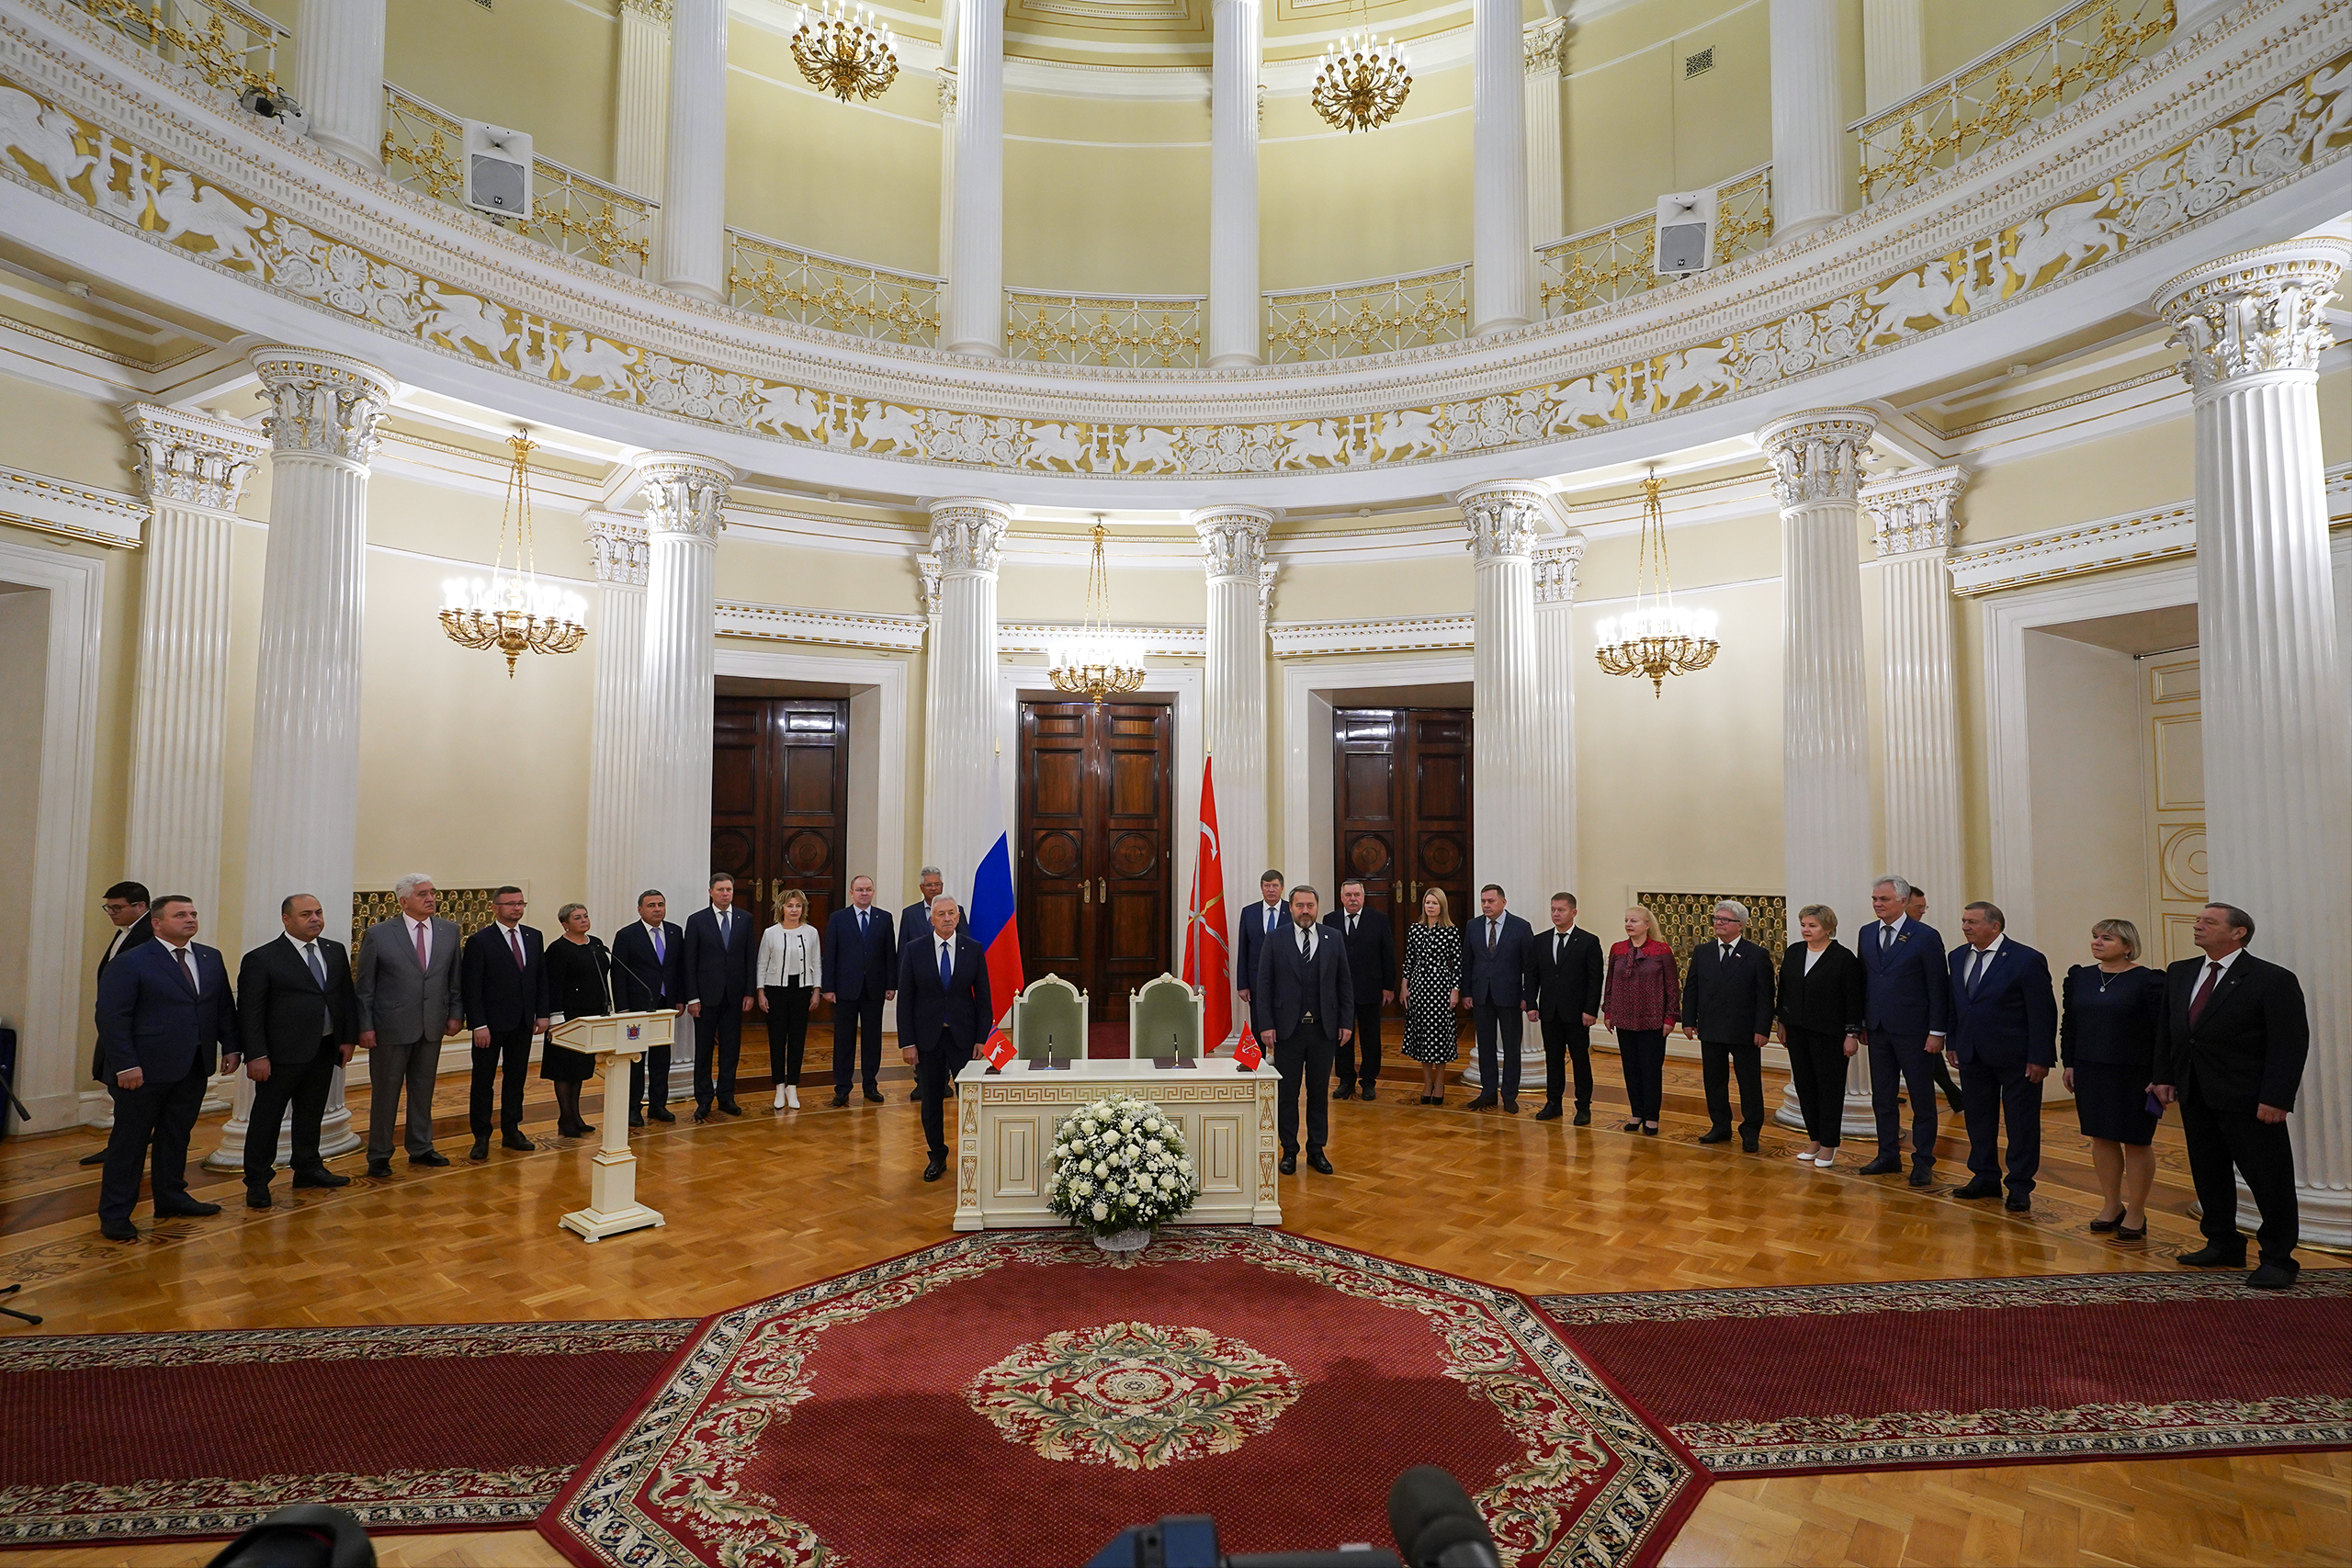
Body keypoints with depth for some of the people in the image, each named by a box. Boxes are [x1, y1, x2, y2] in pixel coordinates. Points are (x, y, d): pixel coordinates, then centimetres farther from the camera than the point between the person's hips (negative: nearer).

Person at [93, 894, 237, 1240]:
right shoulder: (130, 962, -8)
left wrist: (230, 1046, 7)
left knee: (176, 1135, 15)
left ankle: (171, 1197, 27)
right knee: (130, 1140, 4)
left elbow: (225, 1006, 13)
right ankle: (115, 1214, 12)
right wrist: (125, 1065, -17)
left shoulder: (211, 958, 9)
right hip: (145, 1069, -5)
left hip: (194, 1067, 5)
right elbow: (111, 1017, -12)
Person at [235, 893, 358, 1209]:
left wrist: (348, 1039, 5)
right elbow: (250, 1013, -10)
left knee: (311, 1113, 18)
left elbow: (348, 997, 11)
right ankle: (257, 1181, 17)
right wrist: (256, 1055, -15)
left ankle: (308, 1169, 31)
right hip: (282, 1055, -5)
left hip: (324, 1051, 6)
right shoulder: (261, 959, -9)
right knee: (267, 1117, 6)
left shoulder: (336, 952, 8)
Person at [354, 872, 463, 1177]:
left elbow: (455, 977, 8)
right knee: (385, 1092, 7)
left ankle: (420, 1148, 28)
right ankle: (379, 1155, 21)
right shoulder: (378, 934, -6)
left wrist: (456, 1014, 2)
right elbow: (364, 986, -4)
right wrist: (365, 1026, -8)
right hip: (391, 1027, -3)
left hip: (432, 1026, 4)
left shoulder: (449, 931, 3)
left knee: (424, 1089, 15)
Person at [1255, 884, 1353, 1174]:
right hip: (1287, 1028, -1)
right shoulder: (1275, 941, -1)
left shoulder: (1333, 941, 4)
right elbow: (1263, 984, -2)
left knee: (1319, 1091, 10)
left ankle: (1317, 1149, 22)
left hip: (1324, 1028, 2)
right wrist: (1266, 1025, -8)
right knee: (1287, 1092, 6)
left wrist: (1346, 1022, 1)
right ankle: (1289, 1151, 18)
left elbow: (1345, 984, 7)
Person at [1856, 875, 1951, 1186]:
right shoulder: (1867, 933, 7)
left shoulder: (1925, 936, -8)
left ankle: (1923, 1162, 15)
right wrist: (1861, 1024, 8)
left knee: (1922, 1100, 6)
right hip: (1878, 1029, 5)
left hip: (1913, 1031, -5)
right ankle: (1888, 1156, 23)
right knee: (1882, 1098, 12)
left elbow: (1939, 988, -8)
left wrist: (1937, 1032, -12)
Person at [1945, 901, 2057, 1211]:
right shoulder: (1958, 957, 7)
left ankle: (2019, 1188, 16)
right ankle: (1985, 1178, 26)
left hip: (2016, 1057, -6)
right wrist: (1954, 1044, 9)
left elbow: (2043, 1012, -12)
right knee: (1978, 1119, 14)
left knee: (2021, 1124, 5)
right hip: (1972, 1055, 6)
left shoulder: (2027, 960, -12)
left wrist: (2039, 1058, -14)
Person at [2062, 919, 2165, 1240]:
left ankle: (2136, 1213, 17)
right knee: (2101, 1138, 11)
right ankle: (2111, 1205, 24)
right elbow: (2068, 1024, 11)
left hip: (2134, 1075, -5)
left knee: (2136, 1142, 5)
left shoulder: (2148, 980, -10)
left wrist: (2158, 1078, -14)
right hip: (2090, 1072, 5)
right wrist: (2069, 1064, 9)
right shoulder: (2079, 976, 6)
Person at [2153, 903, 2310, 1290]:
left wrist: (2276, 1098, -17)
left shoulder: (2274, 980, -10)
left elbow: (2291, 1044, -13)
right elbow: (2166, 1030, 15)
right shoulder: (2179, 973, 9)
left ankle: (2278, 1258, 16)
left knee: (2269, 1179, 3)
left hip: (2248, 1099, -6)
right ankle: (2223, 1245, 26)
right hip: (2195, 1096, 6)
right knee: (2208, 1174, 13)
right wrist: (2164, 1077, 10)